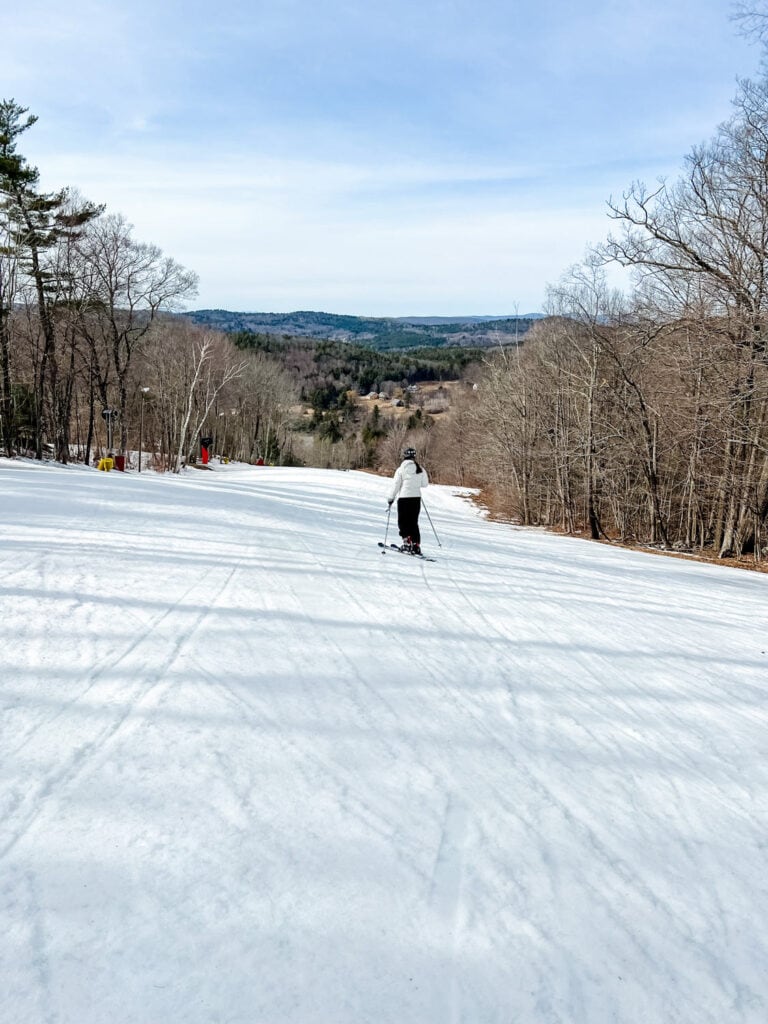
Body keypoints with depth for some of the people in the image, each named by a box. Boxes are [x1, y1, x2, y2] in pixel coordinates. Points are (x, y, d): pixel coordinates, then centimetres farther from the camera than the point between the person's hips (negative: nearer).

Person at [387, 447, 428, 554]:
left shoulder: (401, 469, -8)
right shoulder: (420, 470, 2)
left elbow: (395, 485, -6)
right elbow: (425, 484, 8)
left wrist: (391, 498, 3)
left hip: (404, 498, -4)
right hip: (416, 498, 4)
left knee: (403, 521, 7)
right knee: (414, 522, 12)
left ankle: (407, 542, -9)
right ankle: (416, 545, 7)